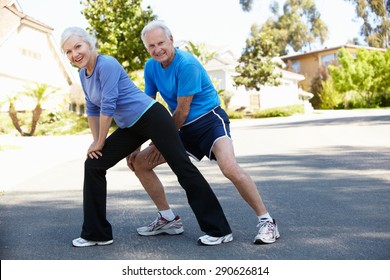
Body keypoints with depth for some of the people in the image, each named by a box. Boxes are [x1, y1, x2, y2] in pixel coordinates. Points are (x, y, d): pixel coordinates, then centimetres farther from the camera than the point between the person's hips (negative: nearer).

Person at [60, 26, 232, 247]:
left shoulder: (106, 64, -18)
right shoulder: (83, 74, 9)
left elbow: (108, 106, -20)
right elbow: (93, 109, 18)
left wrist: (100, 143, -11)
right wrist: (96, 141, 14)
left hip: (152, 118, -9)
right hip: (130, 128, 9)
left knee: (183, 168, -8)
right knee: (93, 164, 4)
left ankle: (219, 229, 0)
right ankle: (97, 233, 12)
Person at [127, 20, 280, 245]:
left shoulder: (187, 64, -20)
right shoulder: (151, 67, 2)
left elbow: (182, 111, -16)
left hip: (209, 120, -8)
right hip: (183, 129, 8)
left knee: (229, 167, -33)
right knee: (139, 163, 5)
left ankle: (267, 222, -16)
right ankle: (167, 218, 16)